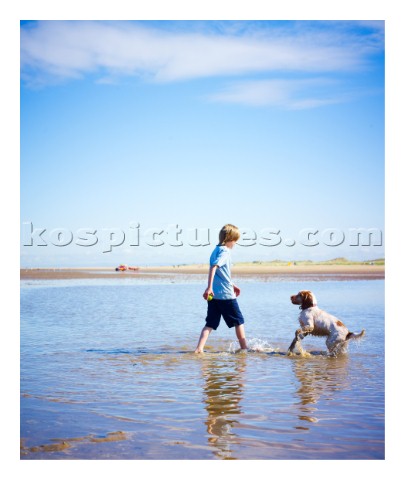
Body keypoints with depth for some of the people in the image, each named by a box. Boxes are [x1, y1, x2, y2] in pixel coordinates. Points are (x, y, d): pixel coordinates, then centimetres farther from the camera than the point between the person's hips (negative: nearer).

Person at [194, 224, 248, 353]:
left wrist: (232, 285, 35)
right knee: (239, 321, 9)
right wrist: (209, 287, -33)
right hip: (226, 294, -7)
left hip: (213, 294, 7)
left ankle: (199, 349, -7)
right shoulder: (225, 251, -11)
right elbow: (213, 267, -26)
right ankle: (244, 348, 17)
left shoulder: (216, 250, 16)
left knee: (210, 323, 6)